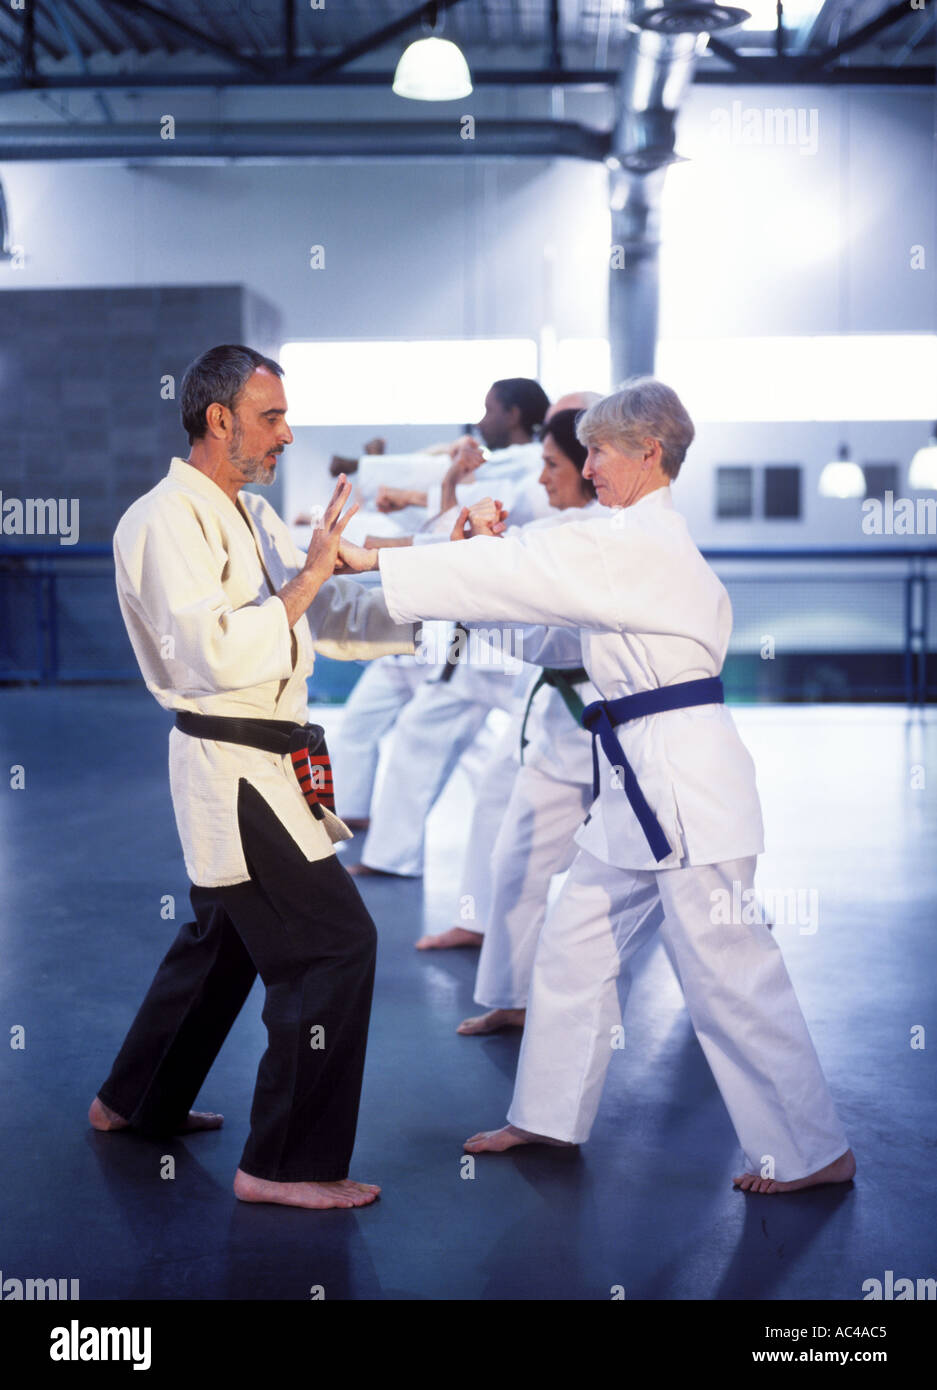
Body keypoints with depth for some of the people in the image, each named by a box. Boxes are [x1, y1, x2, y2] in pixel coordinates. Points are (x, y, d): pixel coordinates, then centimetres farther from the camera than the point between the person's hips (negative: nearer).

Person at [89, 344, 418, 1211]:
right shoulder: (167, 522, -16)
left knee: (230, 935, 23)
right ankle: (284, 1164, -2)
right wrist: (306, 581, -23)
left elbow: (332, 621, 14)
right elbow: (214, 654, -27)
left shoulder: (251, 516, 15)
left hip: (266, 763, 11)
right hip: (233, 769, -11)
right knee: (334, 944, -11)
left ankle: (137, 1104, 41)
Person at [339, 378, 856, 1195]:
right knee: (575, 945, 15)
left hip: (682, 776, -10)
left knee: (727, 973, -3)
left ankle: (816, 1151, 8)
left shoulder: (637, 545, -16)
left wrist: (377, 560, -14)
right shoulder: (645, 540, 16)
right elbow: (543, 627, 18)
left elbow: (511, 575, -19)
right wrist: (499, 550, 4)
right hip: (644, 782, 10)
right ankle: (550, 1116, 28)